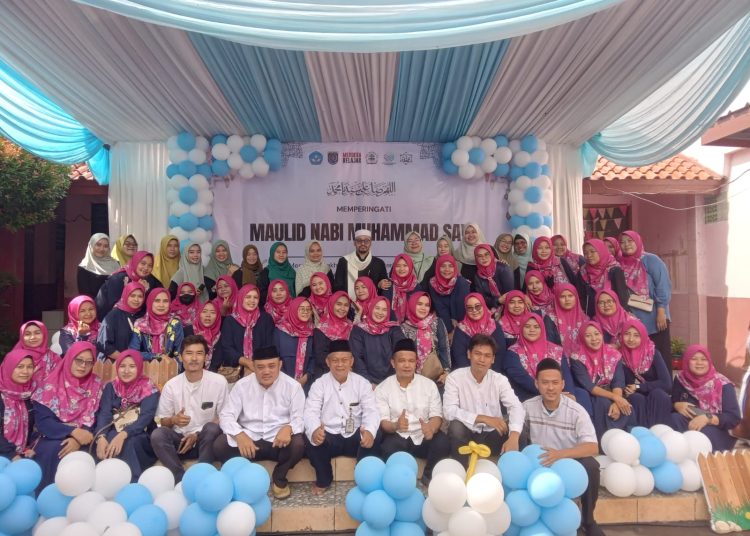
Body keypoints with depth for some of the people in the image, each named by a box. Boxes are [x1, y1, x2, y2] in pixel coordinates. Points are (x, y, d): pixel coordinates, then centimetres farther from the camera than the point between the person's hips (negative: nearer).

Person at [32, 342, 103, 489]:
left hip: (83, 439, 0)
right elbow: (42, 422, -8)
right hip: (52, 438, 0)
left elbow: (97, 419, -3)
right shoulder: (51, 385, -1)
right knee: (54, 450, -31)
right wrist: (73, 432, -22)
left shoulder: (97, 386, 3)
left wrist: (79, 439, -21)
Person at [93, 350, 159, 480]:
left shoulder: (149, 390, -2)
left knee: (127, 443, -34)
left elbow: (146, 418, -17)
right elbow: (104, 414, -7)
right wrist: (101, 437, -28)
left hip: (141, 439, -2)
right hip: (114, 435, 2)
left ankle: (132, 483, -28)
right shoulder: (111, 387, 8)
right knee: (107, 440, -31)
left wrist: (123, 435, -36)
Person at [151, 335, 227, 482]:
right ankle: (182, 479, -24)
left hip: (205, 440, -2)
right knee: (157, 434, -26)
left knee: (211, 428, -33)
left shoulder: (218, 381, -7)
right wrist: (173, 420, -19)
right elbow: (162, 421, 5)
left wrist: (197, 434, -13)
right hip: (180, 439, 2)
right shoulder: (171, 385, -1)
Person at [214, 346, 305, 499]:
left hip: (278, 441, -1)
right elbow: (226, 415, -6)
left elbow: (299, 418, -8)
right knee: (219, 444, -24)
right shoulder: (242, 385, -2)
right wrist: (239, 435, -28)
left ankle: (279, 478, 0)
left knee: (298, 444, -32)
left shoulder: (292, 386, -6)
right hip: (248, 439, 2)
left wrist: (288, 428, -34)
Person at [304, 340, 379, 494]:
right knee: (310, 439, -30)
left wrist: (370, 431, -34)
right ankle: (324, 480, -2)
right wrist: (314, 430, -38)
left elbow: (371, 411, -10)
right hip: (328, 437, 0)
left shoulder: (362, 383, 0)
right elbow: (310, 412, -13)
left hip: (355, 437, 0)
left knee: (374, 437, -29)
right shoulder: (319, 384, -1)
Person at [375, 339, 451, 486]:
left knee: (442, 443, -27)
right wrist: (395, 425, -32)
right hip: (397, 437, -2)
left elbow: (437, 415, -1)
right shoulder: (382, 389, -2)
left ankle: (429, 475, 2)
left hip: (423, 436, 2)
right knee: (388, 448, -34)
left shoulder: (429, 385, 3)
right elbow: (382, 421, -7)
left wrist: (431, 428, -26)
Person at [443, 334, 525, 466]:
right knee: (456, 426, -32)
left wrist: (513, 437, -37)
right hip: (466, 434, -2)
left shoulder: (500, 379, -4)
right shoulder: (455, 377, -11)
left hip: (492, 435, 2)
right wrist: (483, 418, -29)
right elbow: (449, 411, -22)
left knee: (519, 433, -22)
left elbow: (516, 407, -18)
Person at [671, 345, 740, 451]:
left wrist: (708, 418, -30)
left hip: (719, 430, -3)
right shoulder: (681, 380, 4)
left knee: (704, 432, -38)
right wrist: (677, 405, -13)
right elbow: (672, 402, 12)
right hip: (687, 425, 3)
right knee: (674, 418, -31)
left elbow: (734, 418, -13)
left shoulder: (723, 385, -6)